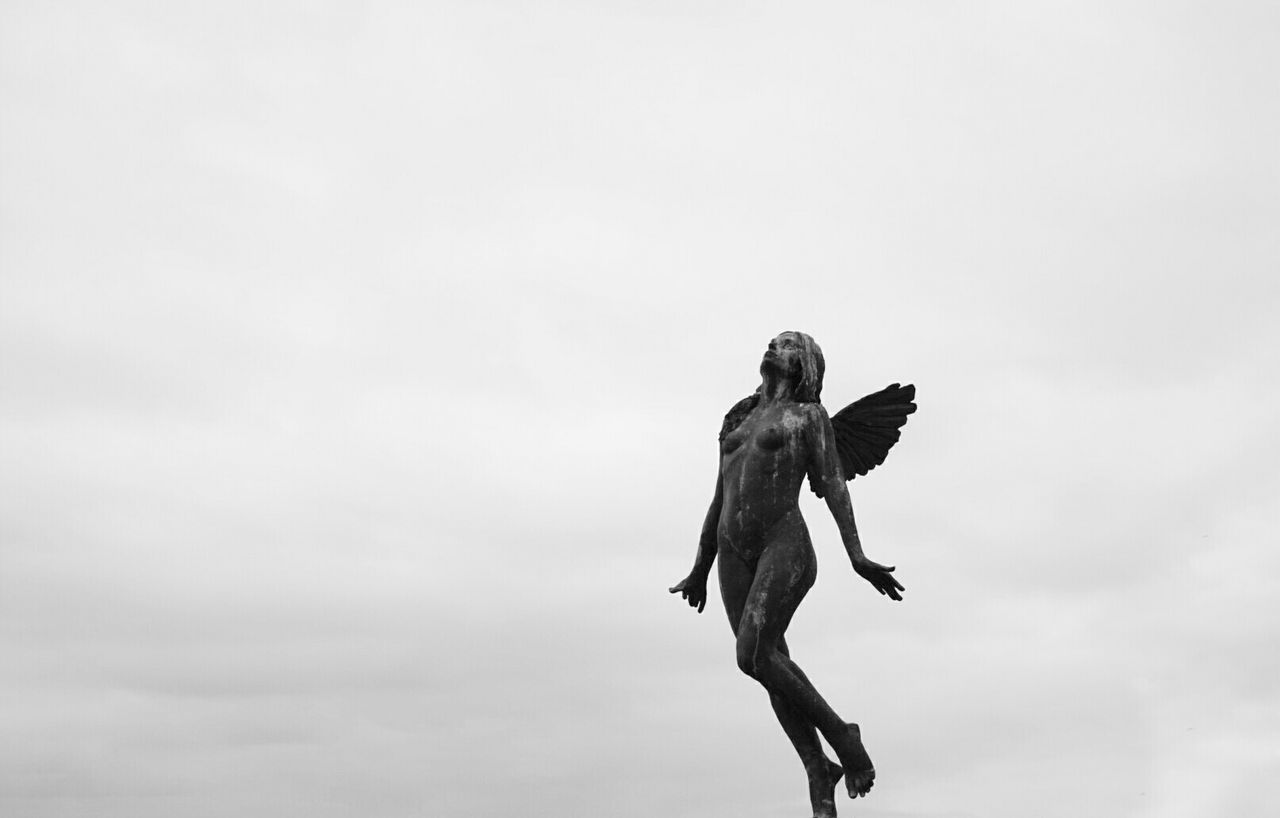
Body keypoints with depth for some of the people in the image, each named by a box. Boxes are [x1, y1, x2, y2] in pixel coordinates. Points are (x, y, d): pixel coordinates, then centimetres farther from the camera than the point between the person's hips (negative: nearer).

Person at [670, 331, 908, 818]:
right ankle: (818, 771, 13)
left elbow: (834, 486, 0)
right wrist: (699, 571, 27)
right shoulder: (737, 422, 24)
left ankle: (841, 735, -1)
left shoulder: (810, 416, 10)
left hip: (785, 545, -5)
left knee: (754, 656, -20)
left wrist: (857, 557, -12)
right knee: (772, 665, 1)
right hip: (735, 553, 5)